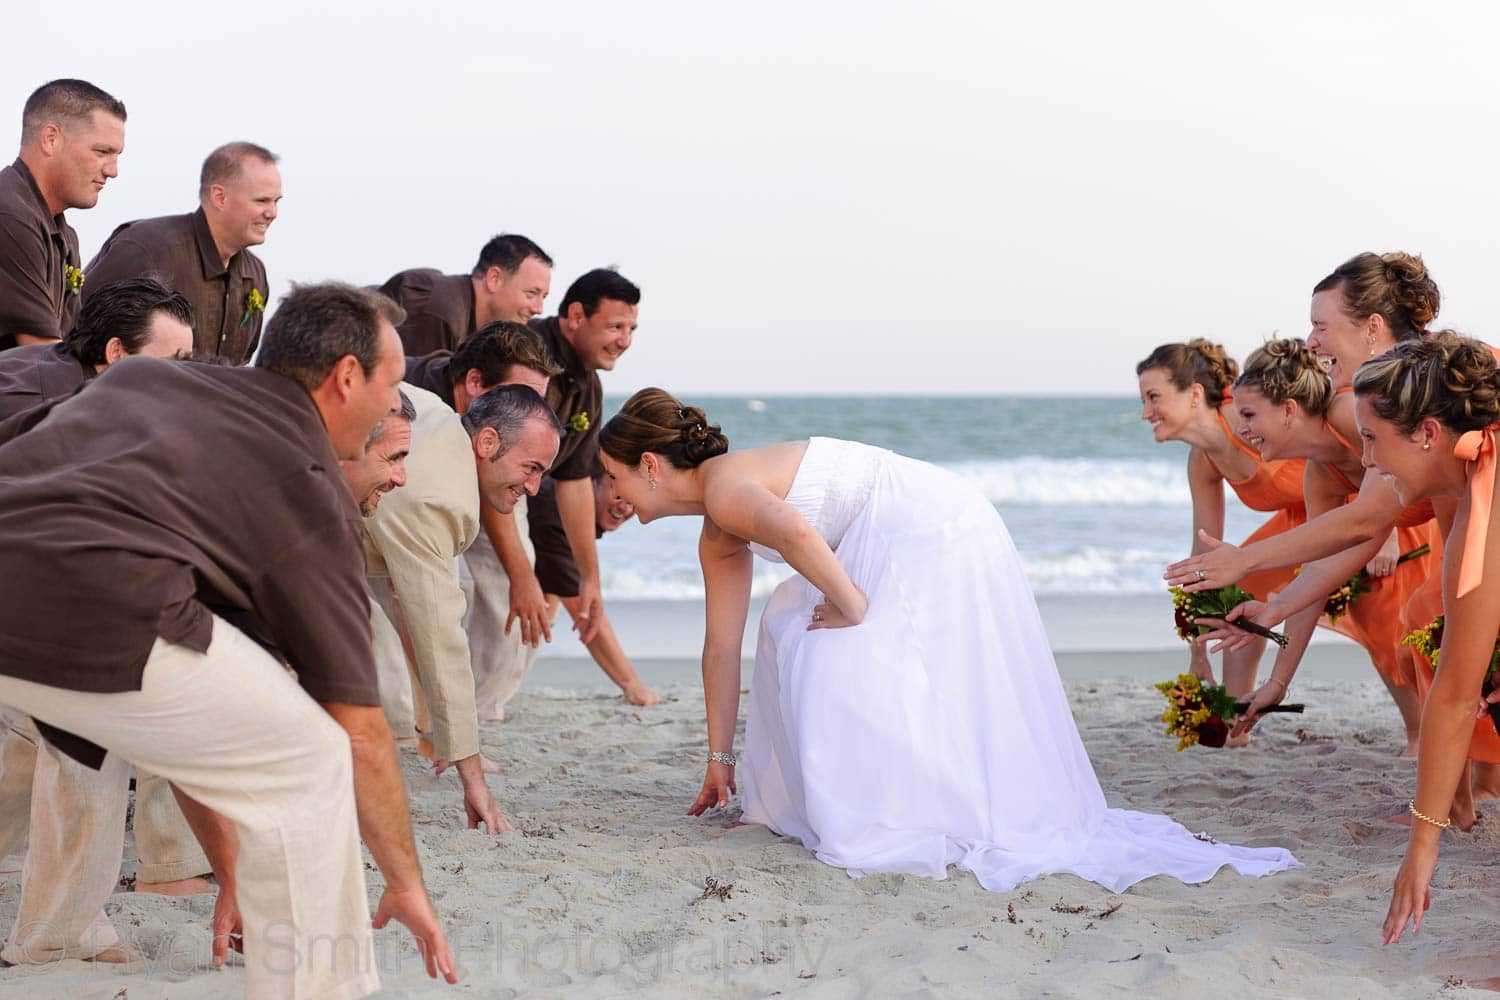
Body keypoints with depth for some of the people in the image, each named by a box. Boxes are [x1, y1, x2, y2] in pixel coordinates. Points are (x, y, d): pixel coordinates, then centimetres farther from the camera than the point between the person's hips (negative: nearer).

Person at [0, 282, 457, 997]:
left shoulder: (137, 376, 31)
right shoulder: (311, 485, 14)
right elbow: (360, 734, 15)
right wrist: (407, 885, 32)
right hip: (84, 612, -7)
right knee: (308, 761, 11)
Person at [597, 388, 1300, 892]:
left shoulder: (723, 486, -14)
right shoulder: (718, 538, 15)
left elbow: (794, 530, -36)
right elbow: (722, 647, 19)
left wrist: (851, 603, -22)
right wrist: (720, 760, 22)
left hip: (933, 534, -10)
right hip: (910, 542, 10)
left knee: (848, 669, -11)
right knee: (793, 631, 16)